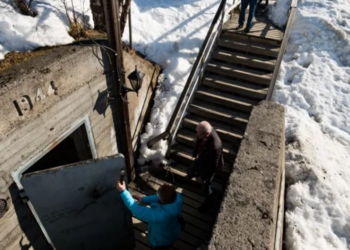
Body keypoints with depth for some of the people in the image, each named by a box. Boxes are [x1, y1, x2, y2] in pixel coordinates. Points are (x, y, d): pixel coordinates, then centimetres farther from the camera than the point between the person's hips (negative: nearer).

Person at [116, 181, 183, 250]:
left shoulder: (161, 215, -49)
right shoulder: (177, 197, -31)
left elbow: (138, 211, -42)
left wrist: (123, 191, -42)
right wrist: (144, 199, -9)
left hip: (161, 240, -5)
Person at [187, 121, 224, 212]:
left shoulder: (215, 146, -46)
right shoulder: (206, 130, -25)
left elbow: (214, 165, -28)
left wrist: (206, 176, -13)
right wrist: (195, 154, 14)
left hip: (208, 166, -6)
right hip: (200, 159, 7)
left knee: (206, 187, 19)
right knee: (189, 173, 32)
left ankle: (208, 201, 51)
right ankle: (198, 172, 67)